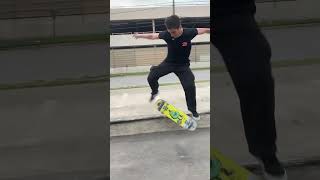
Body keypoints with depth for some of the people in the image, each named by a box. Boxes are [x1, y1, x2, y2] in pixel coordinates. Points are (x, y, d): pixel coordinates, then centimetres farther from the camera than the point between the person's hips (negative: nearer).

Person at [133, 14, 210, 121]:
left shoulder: (189, 33, -27)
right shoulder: (166, 34, -21)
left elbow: (205, 30, -11)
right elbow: (152, 36, -2)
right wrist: (140, 35, 7)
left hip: (183, 65, -2)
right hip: (169, 62, 2)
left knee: (189, 86, -16)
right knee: (151, 77, -6)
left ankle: (193, 111, 5)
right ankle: (155, 92, 29)